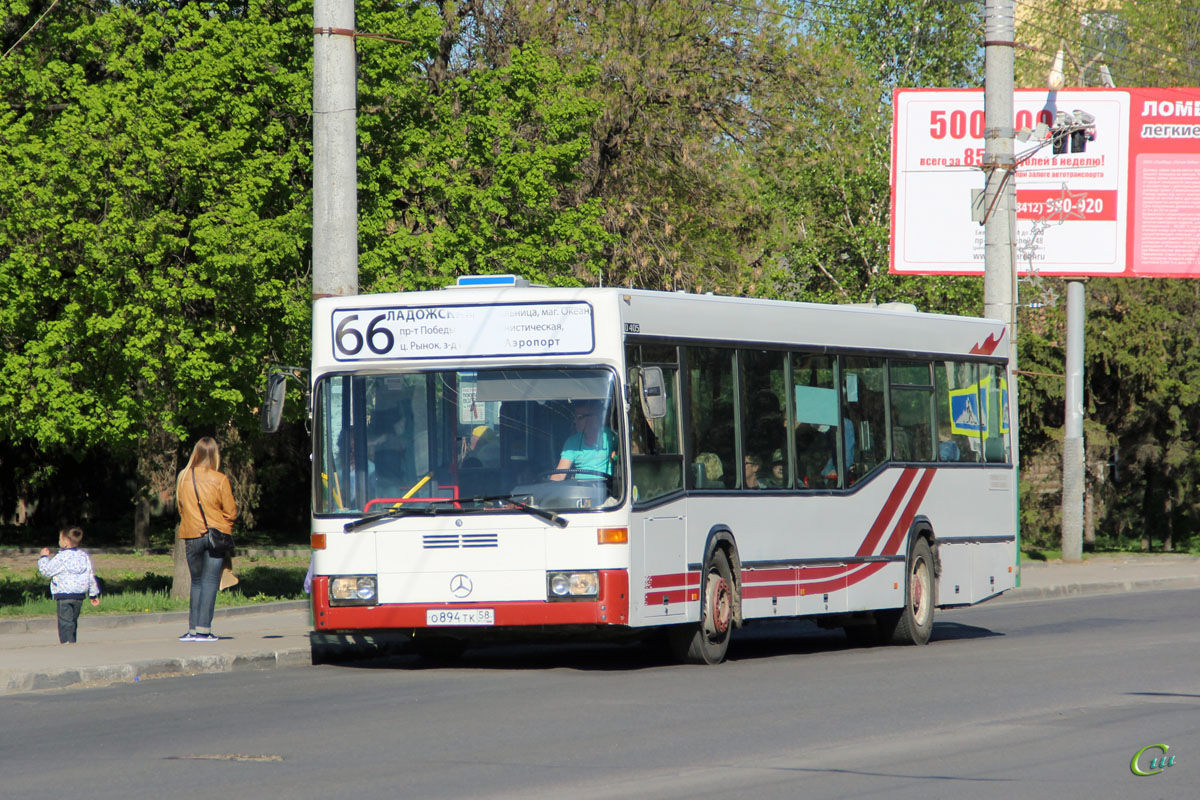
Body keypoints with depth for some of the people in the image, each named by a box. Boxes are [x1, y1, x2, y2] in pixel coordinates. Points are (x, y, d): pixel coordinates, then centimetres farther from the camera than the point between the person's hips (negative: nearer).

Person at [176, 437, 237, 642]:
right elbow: (230, 512, -4)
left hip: (191, 536, 3)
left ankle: (193, 629, 10)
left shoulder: (183, 478, 2)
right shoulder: (220, 480, -8)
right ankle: (203, 629, -9)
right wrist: (228, 530, 14)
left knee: (197, 582, 14)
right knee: (210, 581, -2)